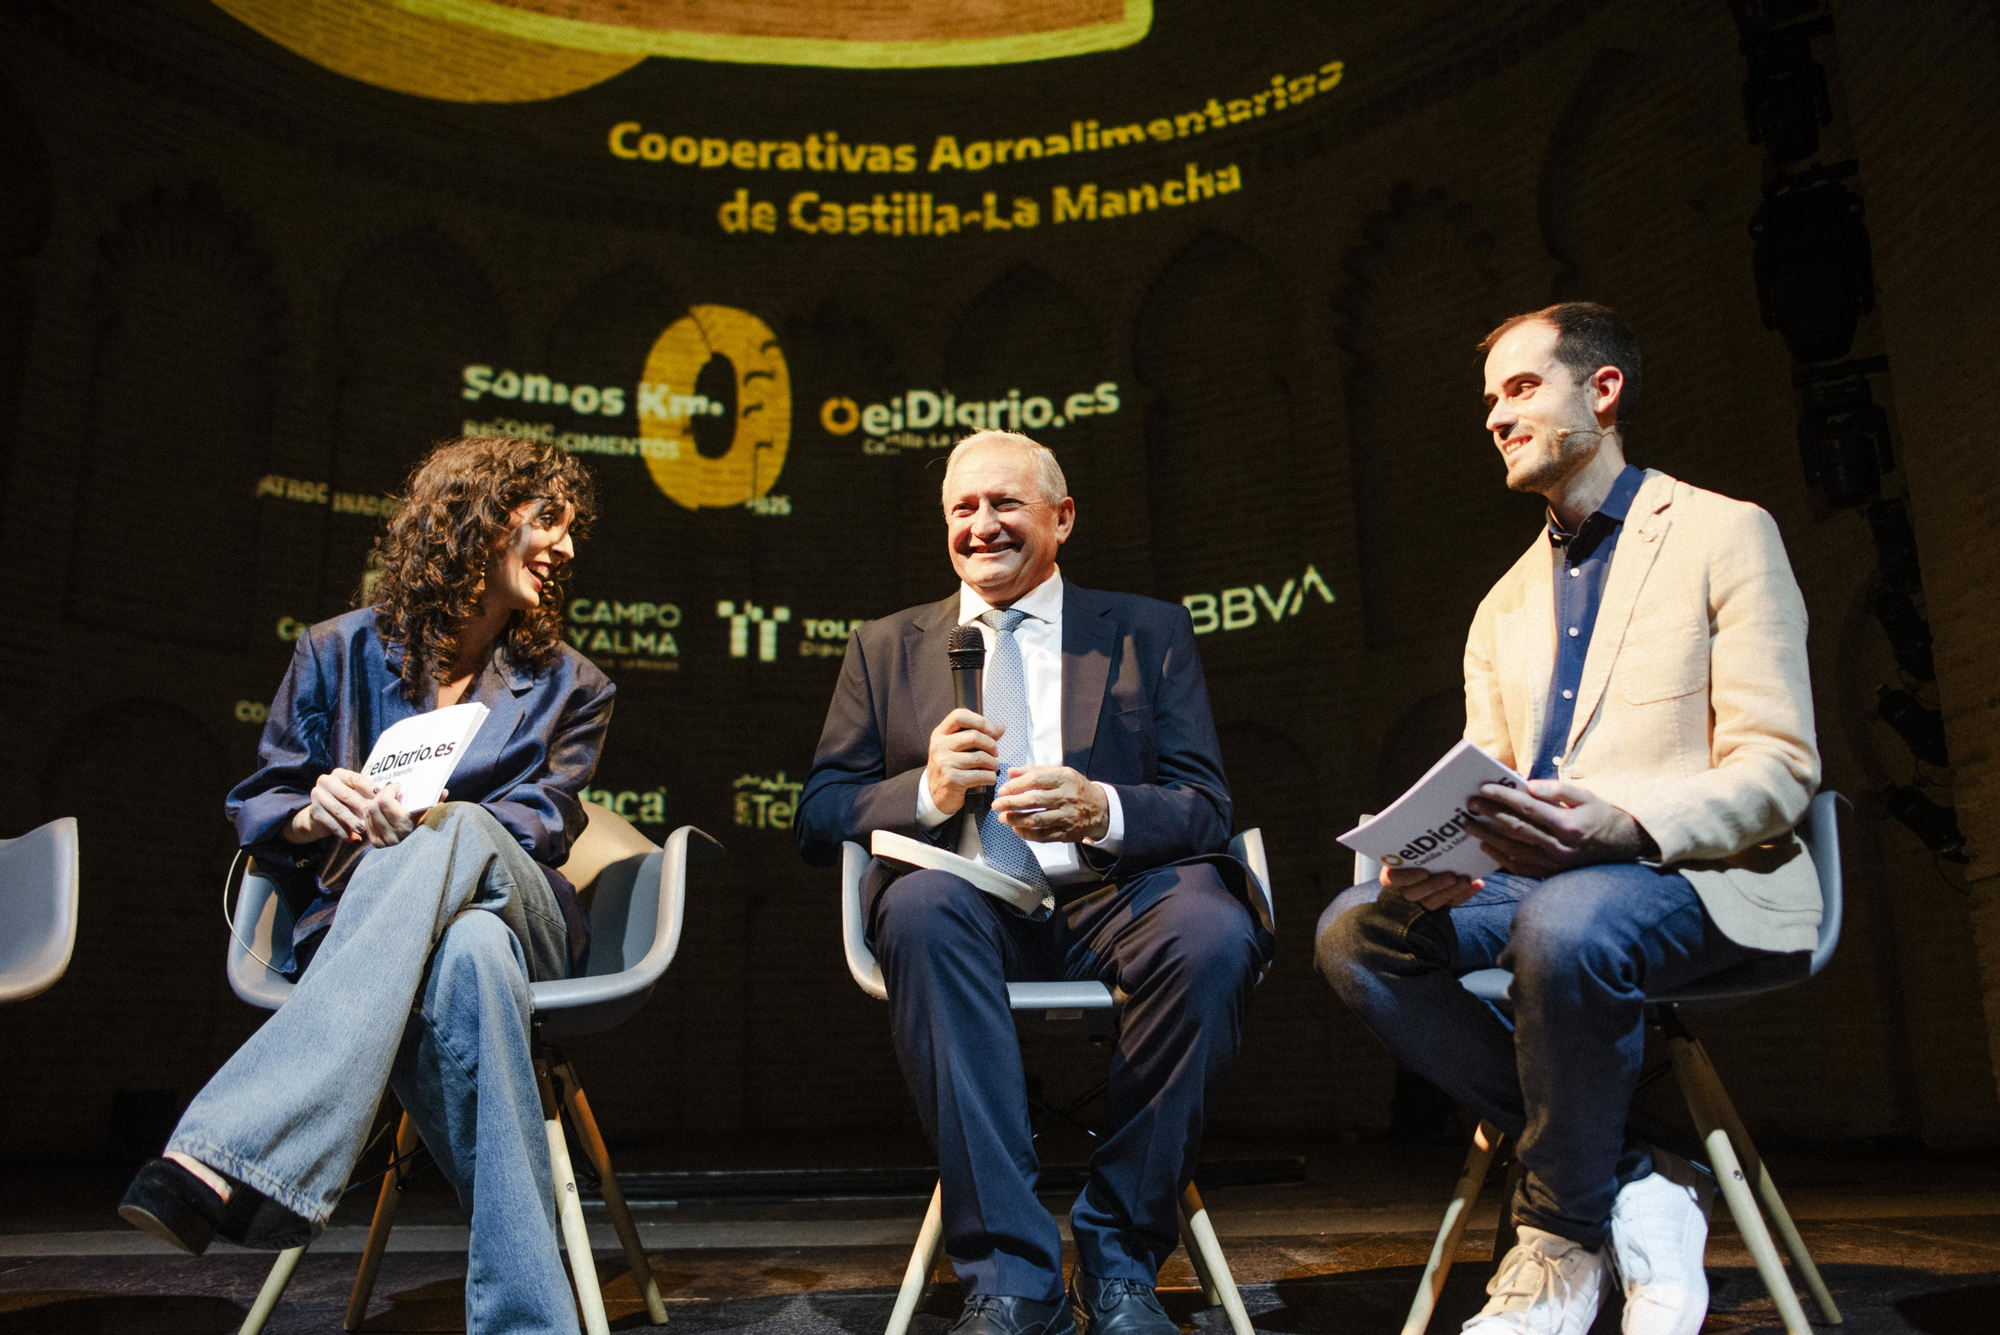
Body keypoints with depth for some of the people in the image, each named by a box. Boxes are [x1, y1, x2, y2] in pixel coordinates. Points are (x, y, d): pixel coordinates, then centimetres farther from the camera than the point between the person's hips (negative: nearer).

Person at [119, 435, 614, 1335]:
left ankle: (221, 1159, -50)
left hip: (512, 908, 1)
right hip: (360, 929, -1)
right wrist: (315, 816, -12)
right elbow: (257, 807, 14)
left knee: (452, 834, -38)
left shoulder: (567, 687, 16)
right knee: (465, 962, -41)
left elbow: (541, 824, 3)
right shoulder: (340, 654, 14)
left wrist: (426, 818, -17)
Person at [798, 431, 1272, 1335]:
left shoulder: (1150, 632, 16)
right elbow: (817, 819, 10)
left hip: (1110, 894, 0)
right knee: (921, 905, -34)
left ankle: (1118, 1259, -13)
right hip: (971, 901, 1)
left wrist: (1101, 810, -18)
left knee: (1216, 935, -32)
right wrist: (927, 792, -11)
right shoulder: (886, 648, 19)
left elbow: (1207, 811, 5)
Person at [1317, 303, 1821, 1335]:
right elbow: (1478, 790, 13)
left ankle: (1564, 1236, -11)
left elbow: (1779, 765, -7)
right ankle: (1630, 1194, -12)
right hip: (1534, 880, 6)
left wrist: (1628, 823, -27)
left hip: (1694, 872, -5)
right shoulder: (1504, 607, 21)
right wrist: (1427, 859, -12)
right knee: (1353, 931, -20)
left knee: (1564, 926, -38)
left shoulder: (1724, 534, 3)